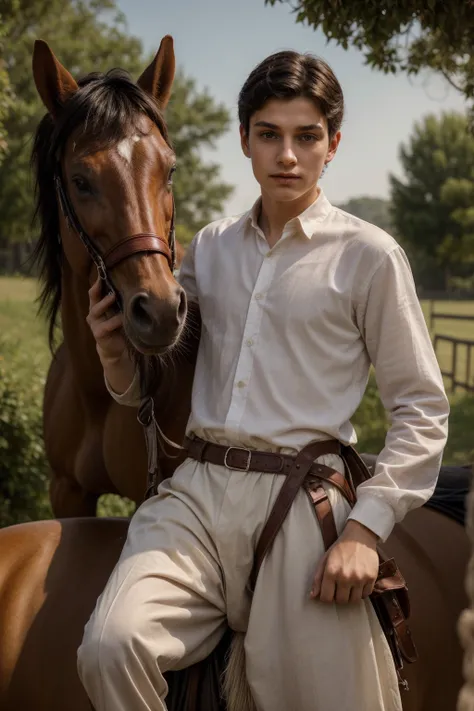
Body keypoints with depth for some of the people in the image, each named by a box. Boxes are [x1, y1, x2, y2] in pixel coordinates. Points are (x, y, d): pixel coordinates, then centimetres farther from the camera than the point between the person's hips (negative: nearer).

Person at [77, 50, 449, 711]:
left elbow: (422, 408, 2)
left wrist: (365, 528, -9)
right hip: (194, 492, 3)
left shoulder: (369, 256, 3)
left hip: (302, 498, -2)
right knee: (112, 644, -24)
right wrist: (119, 360, 0)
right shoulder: (210, 248, 16)